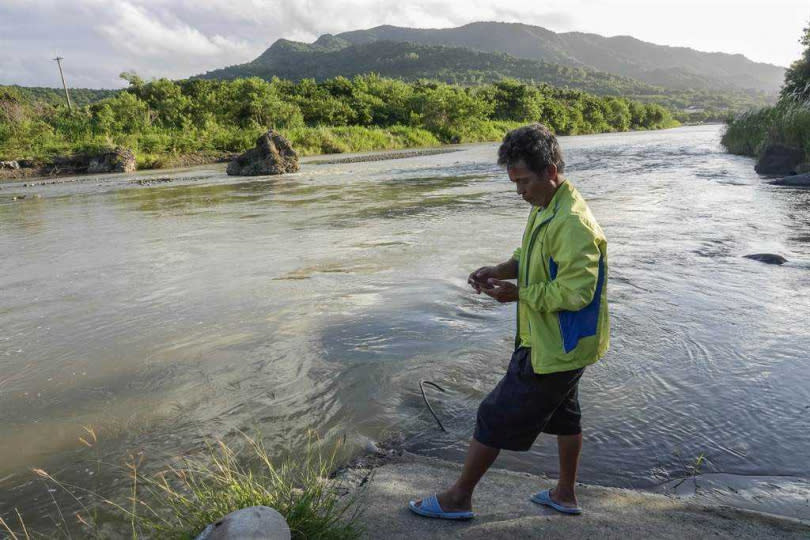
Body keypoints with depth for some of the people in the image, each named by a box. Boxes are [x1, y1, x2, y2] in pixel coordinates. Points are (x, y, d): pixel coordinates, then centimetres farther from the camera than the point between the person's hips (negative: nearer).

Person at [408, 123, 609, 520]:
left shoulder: (573, 224, -27)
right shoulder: (545, 208, 5)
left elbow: (573, 293, -29)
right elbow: (534, 258, 16)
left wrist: (517, 293, -21)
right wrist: (500, 270, -2)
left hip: (553, 348, -10)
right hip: (558, 342, 10)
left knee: (496, 417, 2)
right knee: (563, 415, 23)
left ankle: (458, 498, 19)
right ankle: (565, 494, 44)